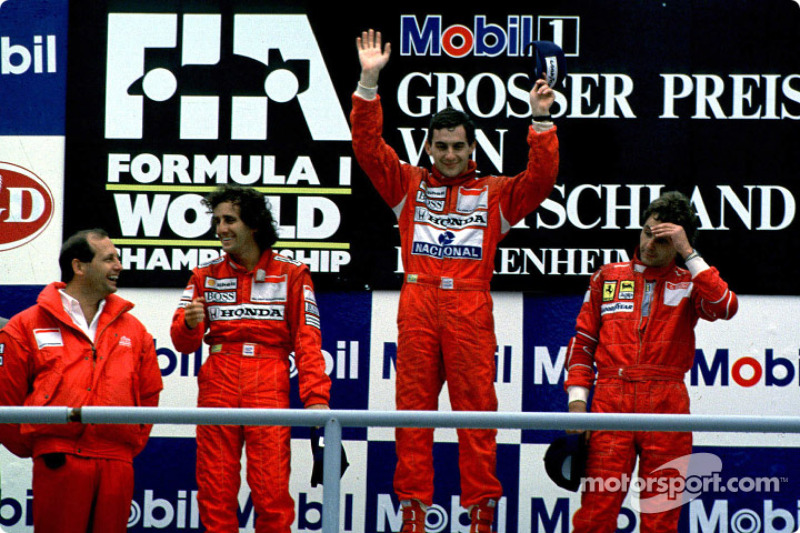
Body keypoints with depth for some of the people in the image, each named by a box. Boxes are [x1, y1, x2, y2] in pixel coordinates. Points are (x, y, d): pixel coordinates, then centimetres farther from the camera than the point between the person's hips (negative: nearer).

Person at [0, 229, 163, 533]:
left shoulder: (132, 329, 15)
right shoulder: (27, 326, 4)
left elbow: (149, 395, 21)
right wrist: (30, 448, 8)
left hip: (116, 464, 3)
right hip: (57, 461, -3)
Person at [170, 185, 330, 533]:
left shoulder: (291, 275, 8)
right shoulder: (206, 275, 14)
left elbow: (307, 341, 4)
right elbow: (183, 341, 11)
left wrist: (316, 396, -8)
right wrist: (190, 324, -13)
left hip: (268, 388, -2)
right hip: (217, 387, 2)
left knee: (272, 491, -9)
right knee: (215, 493, -1)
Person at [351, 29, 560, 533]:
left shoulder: (495, 194, 14)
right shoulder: (408, 185, 15)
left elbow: (542, 178, 3)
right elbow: (369, 147, 6)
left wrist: (542, 123, -9)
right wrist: (369, 84, -4)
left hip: (471, 310, -1)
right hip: (418, 307, 1)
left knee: (477, 412, -3)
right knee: (413, 411, 0)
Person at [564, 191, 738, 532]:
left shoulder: (689, 284, 10)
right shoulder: (608, 277, 14)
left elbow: (725, 307, -12)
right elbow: (583, 341, 15)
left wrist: (688, 254, -10)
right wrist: (577, 398, 4)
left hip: (666, 405, 0)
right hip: (610, 400, 0)